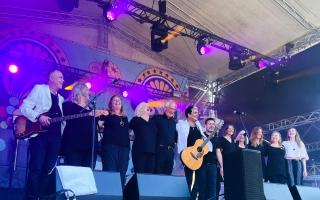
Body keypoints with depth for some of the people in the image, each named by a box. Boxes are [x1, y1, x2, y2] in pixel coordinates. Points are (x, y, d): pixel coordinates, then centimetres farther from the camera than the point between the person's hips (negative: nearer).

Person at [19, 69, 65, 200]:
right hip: (39, 134, -6)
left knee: (49, 170, 6)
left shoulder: (61, 98, 22)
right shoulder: (39, 89, 2)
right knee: (36, 169, -8)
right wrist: (38, 117, -19)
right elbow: (24, 107, -6)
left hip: (55, 136, 6)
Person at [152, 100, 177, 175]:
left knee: (168, 173, 8)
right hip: (159, 150, -5)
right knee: (158, 173, -3)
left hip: (170, 151, 6)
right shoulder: (157, 118, 0)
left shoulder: (174, 122, 17)